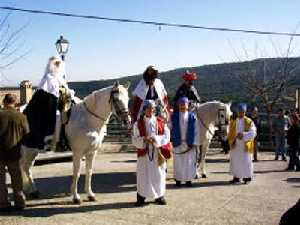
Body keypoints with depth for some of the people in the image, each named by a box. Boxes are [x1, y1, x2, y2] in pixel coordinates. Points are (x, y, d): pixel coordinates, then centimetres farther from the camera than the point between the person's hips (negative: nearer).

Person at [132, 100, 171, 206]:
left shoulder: (161, 122, 5)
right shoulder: (138, 124, 2)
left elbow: (167, 136, -2)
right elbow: (135, 140, -2)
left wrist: (156, 139, -18)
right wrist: (144, 139, -20)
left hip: (158, 152, 1)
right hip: (144, 153, -1)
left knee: (159, 174, 7)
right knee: (143, 175, 0)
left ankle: (159, 196, 22)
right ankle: (141, 197, 13)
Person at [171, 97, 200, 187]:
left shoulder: (192, 116, -2)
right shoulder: (174, 116, -1)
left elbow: (196, 131, -1)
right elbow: (170, 129, 3)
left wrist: (195, 143, -5)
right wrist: (171, 140, -2)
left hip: (189, 144, 0)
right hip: (178, 143, 0)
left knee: (189, 162, 5)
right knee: (178, 162, 7)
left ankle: (188, 179, 17)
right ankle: (178, 179, 20)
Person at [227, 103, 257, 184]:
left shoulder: (249, 122, -2)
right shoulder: (233, 122, 8)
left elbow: (253, 133, -11)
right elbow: (230, 133, 11)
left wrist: (243, 135, -25)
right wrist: (232, 141, -4)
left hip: (245, 145, -3)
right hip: (235, 145, 3)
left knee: (246, 161, -1)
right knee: (235, 161, 7)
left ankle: (247, 177, 13)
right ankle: (236, 177, 18)